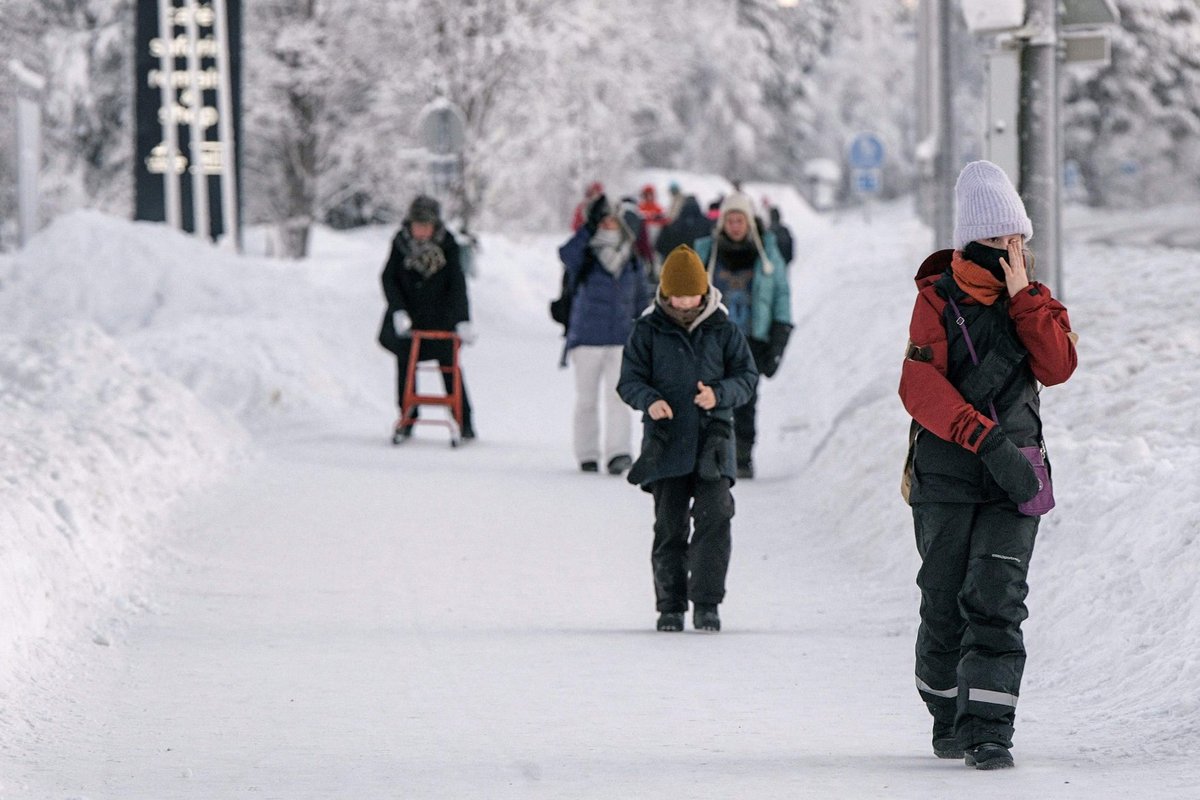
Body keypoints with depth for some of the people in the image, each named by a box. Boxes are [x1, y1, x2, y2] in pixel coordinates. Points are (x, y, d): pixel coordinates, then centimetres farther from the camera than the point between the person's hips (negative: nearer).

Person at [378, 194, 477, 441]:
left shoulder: (447, 244, -14)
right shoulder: (401, 242, -9)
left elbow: (457, 284, -14)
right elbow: (388, 278, -4)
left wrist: (463, 321, -20)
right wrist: (398, 311, -17)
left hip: (440, 317, -2)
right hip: (408, 316, 2)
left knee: (449, 365, -2)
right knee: (405, 364, 2)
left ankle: (465, 420, 7)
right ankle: (407, 418, 12)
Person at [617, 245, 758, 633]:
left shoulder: (722, 329, 5)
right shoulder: (648, 330, 3)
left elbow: (748, 376, 7)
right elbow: (629, 380, 4)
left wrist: (720, 394, -14)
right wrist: (649, 400, -18)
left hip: (712, 439, 0)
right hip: (666, 440, 0)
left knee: (715, 516, -14)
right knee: (669, 525, 1)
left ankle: (706, 602, -10)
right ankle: (670, 606, 12)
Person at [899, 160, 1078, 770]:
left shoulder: (1035, 303, 10)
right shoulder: (938, 300, -1)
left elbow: (1057, 367, -8)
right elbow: (921, 386, -14)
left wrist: (1021, 296, -11)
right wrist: (988, 439, -23)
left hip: (1014, 474, 1)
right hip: (946, 473, -1)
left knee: (996, 602, -11)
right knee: (944, 604, 2)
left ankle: (988, 728, -14)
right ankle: (949, 719, 21)